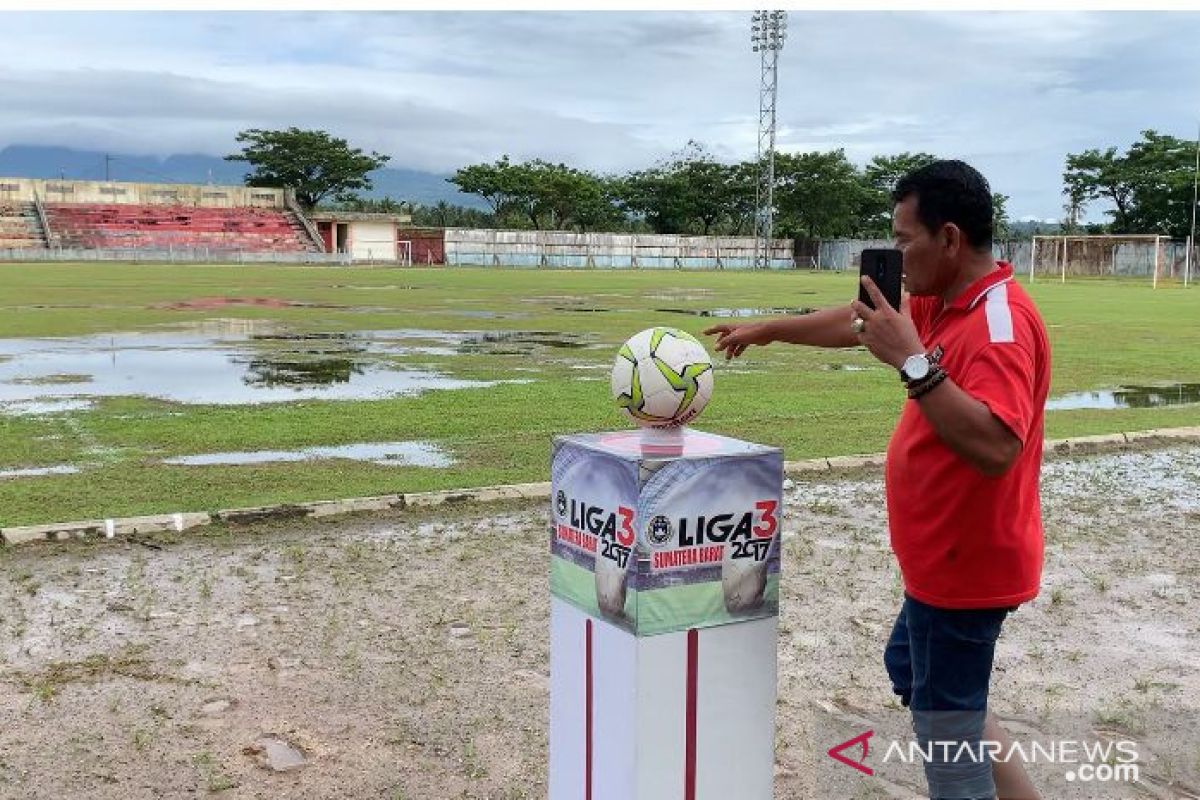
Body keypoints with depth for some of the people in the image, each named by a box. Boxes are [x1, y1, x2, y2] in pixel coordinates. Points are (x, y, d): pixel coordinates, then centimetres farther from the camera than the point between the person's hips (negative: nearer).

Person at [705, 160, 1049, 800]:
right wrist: (768, 330, 28)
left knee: (947, 730, 2)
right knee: (910, 674, 26)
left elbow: (994, 449, -38)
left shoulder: (999, 323, -25)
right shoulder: (942, 303, 5)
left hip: (964, 565, -10)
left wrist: (913, 362, -36)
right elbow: (858, 321, 20)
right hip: (947, 559, 11)